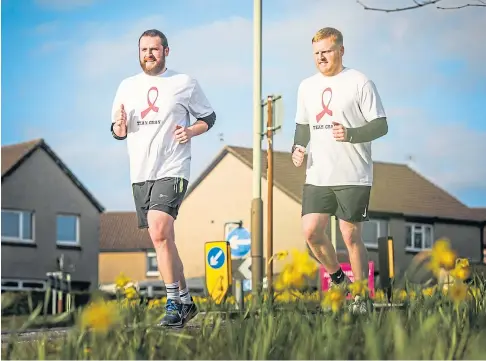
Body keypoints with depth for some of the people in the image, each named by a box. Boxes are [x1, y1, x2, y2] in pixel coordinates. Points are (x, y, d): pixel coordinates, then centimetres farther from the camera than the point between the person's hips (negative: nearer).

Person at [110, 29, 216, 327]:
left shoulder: (184, 83, 3)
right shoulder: (127, 86, 13)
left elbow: (209, 117, 11)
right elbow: (117, 132, 18)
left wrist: (191, 131, -8)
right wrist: (119, 126, -5)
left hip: (172, 170, -5)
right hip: (140, 173, 5)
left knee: (159, 232, -23)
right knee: (164, 239, 10)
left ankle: (174, 303, -16)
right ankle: (186, 300, 23)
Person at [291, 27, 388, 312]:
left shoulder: (360, 83, -5)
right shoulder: (307, 86, 13)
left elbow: (381, 125, -7)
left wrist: (351, 134, -23)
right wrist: (298, 148, 3)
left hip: (354, 177, -5)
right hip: (317, 175, 5)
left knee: (351, 236, -1)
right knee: (311, 232, -3)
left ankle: (360, 300, 12)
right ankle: (338, 278, 22)